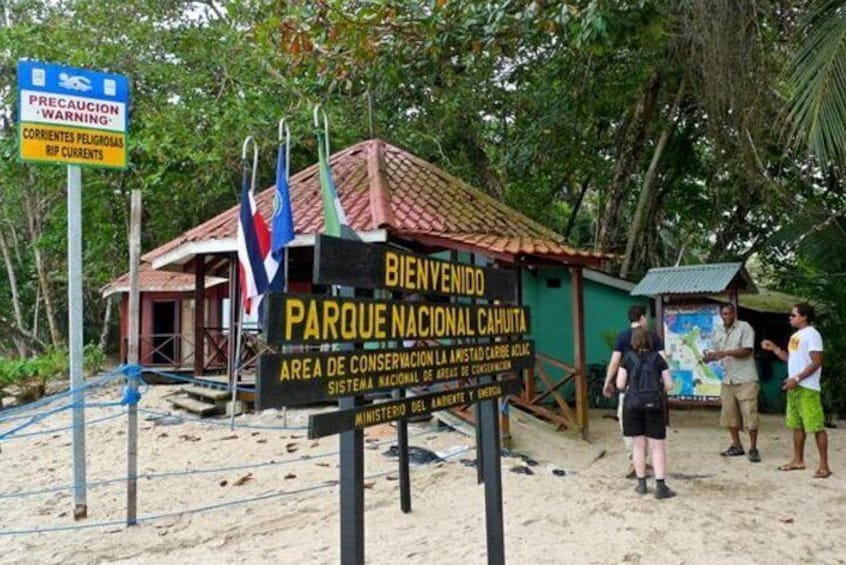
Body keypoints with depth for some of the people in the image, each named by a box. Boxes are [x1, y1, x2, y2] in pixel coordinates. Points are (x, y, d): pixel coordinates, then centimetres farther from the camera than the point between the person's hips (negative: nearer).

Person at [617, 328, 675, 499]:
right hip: (654, 405, -1)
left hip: (633, 405, 1)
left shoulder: (628, 358, 2)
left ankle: (641, 484, 17)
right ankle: (661, 486, -1)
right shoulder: (658, 358, 3)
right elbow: (669, 385, 3)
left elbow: (620, 384, -1)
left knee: (638, 445, 10)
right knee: (658, 447, 3)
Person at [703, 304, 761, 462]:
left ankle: (753, 449, 6)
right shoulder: (718, 332, 11)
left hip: (746, 379, -6)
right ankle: (736, 446, 23)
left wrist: (727, 352, -26)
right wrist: (710, 356, -5)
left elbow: (747, 351, -16)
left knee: (749, 414, -4)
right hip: (728, 380, 6)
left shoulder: (745, 328, -7)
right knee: (729, 415, 10)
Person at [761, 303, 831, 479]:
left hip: (807, 388, -10)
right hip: (794, 387, 10)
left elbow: (816, 362, -18)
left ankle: (824, 466, 0)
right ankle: (798, 460, 25)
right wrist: (774, 348, 13)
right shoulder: (795, 335, 16)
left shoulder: (812, 334, -12)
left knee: (816, 426, -5)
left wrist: (797, 379, -22)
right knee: (796, 424, 15)